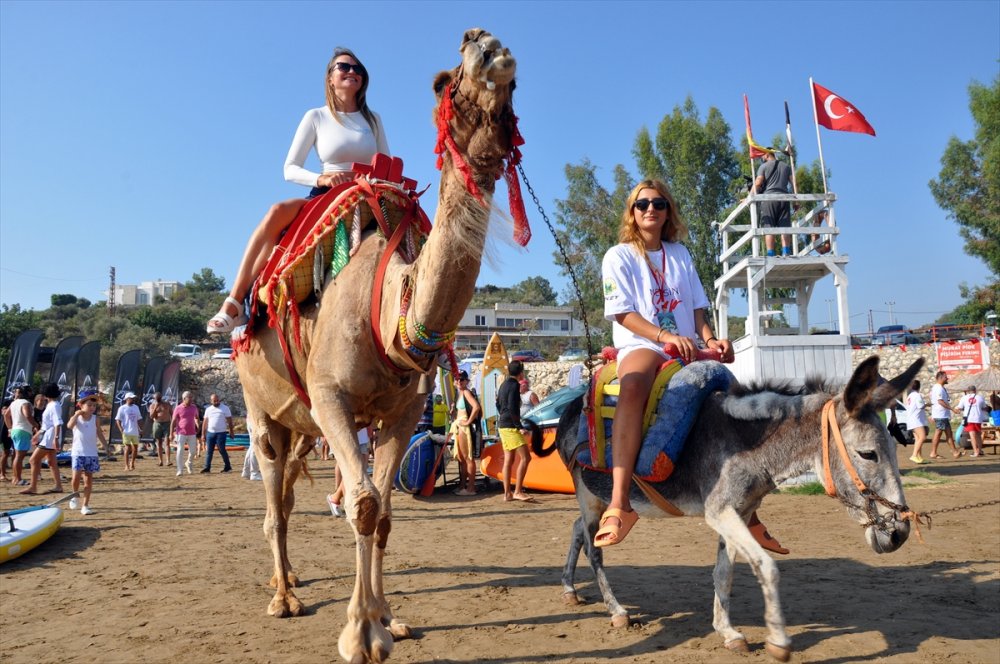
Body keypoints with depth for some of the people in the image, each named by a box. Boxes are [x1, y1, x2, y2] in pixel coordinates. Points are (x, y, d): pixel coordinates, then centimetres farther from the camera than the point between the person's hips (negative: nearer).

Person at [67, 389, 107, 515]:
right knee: (76, 476, -14)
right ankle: (75, 496, 18)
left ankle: (85, 506, 11)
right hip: (78, 453, -2)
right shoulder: (77, 417, -2)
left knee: (89, 479, 4)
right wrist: (77, 414, -21)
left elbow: (100, 434, 6)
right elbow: (69, 425, -25)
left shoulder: (95, 419, 4)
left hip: (91, 454, 2)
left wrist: (107, 447, 2)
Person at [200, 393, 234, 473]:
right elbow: (205, 422, 12)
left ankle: (227, 466, 9)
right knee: (209, 451, 4)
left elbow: (229, 421, -1)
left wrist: (231, 432, -4)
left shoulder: (225, 408, -1)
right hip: (210, 433, 4)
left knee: (222, 450, -2)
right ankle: (207, 467, 9)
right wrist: (203, 434, 8)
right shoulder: (208, 409, 10)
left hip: (221, 433, -4)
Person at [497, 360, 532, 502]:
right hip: (511, 427, -10)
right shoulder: (514, 385, -13)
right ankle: (518, 491, -9)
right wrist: (520, 427, -18)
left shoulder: (504, 384, 15)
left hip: (502, 426, 10)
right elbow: (512, 408, -20)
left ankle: (507, 493, 12)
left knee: (508, 460, 10)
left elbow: (498, 404, 23)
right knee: (525, 457, -8)